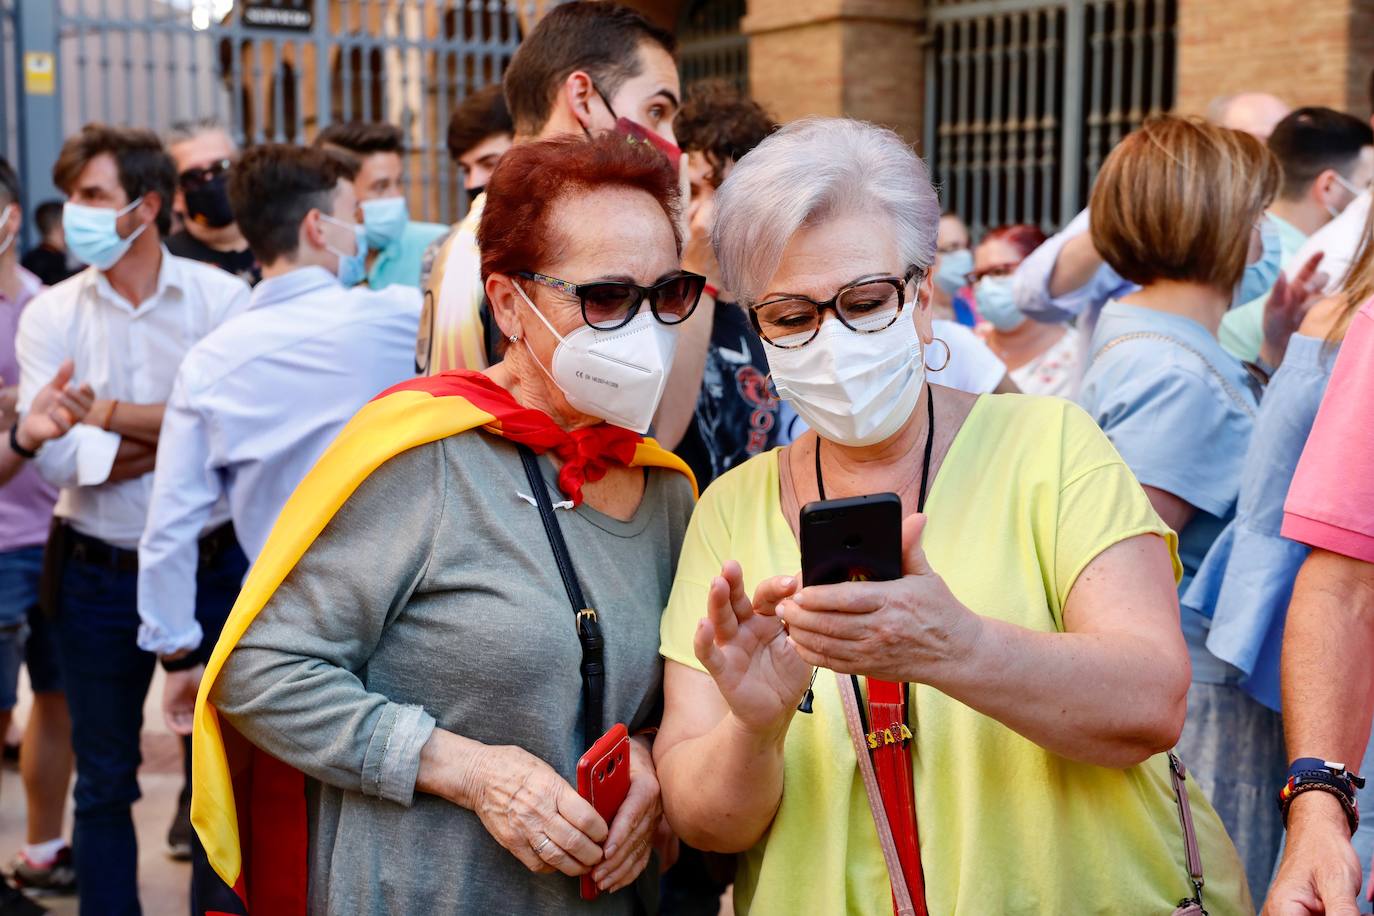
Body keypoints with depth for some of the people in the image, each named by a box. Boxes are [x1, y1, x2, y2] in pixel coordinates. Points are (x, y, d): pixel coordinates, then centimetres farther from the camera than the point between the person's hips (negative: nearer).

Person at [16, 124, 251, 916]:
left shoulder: (221, 298, -6)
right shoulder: (50, 315, -2)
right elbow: (56, 458, -12)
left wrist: (108, 414, -13)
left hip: (215, 563, -1)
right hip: (100, 575, 1)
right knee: (105, 781, 14)